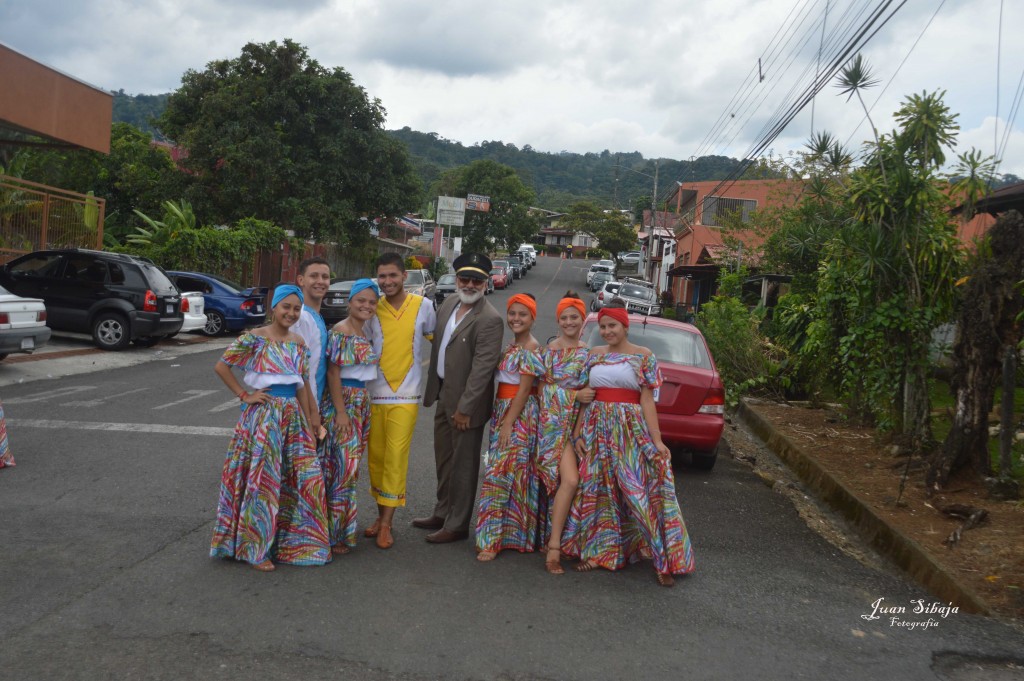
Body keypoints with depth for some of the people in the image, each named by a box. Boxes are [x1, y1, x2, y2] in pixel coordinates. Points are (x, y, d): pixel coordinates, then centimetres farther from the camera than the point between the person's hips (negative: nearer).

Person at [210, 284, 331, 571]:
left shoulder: (299, 343, 10)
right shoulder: (255, 338, -7)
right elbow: (221, 366, -6)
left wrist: (309, 425, 11)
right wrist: (244, 395, -8)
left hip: (293, 415, 6)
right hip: (263, 415, -6)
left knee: (305, 477, 5)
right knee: (263, 479, -2)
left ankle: (290, 540, 22)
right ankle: (255, 549, 10)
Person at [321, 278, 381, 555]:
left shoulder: (366, 331, 12)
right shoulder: (341, 332, -13)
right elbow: (333, 372, -16)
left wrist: (363, 405, 15)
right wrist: (341, 412, -19)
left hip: (362, 402, 9)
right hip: (343, 401, -9)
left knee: (351, 466, 13)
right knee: (343, 466, -6)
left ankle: (342, 527, 23)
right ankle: (334, 534, 3)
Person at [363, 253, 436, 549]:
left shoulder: (423, 306, -1)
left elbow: (435, 339, 12)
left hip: (405, 394, -2)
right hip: (374, 393, 2)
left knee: (395, 457, -5)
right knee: (375, 456, 9)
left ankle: (386, 524, 2)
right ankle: (382, 513, 25)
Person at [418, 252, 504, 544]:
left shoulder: (489, 319, -20)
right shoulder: (449, 303, 5)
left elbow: (483, 366, -22)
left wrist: (464, 407, -21)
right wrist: (432, 386, 13)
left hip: (465, 401, -8)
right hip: (443, 394, 8)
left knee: (463, 464, 4)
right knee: (444, 458, 21)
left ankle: (457, 525, 17)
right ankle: (442, 514, 38)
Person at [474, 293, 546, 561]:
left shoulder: (531, 349, -12)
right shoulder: (511, 346, 14)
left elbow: (524, 390, -16)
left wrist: (508, 424, -17)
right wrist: (501, 420, 10)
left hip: (520, 416, -9)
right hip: (503, 411, 9)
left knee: (501, 472, -9)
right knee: (500, 472, 10)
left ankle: (494, 539, -5)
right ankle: (507, 533, 19)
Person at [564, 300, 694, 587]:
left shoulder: (643, 357, -1)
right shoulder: (594, 355, 10)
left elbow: (647, 401, -4)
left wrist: (656, 441, -10)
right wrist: (577, 433, 4)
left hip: (631, 429, -4)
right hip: (597, 427, 4)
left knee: (642, 490, -6)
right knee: (595, 490, 7)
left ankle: (663, 561, 3)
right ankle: (597, 550, 22)